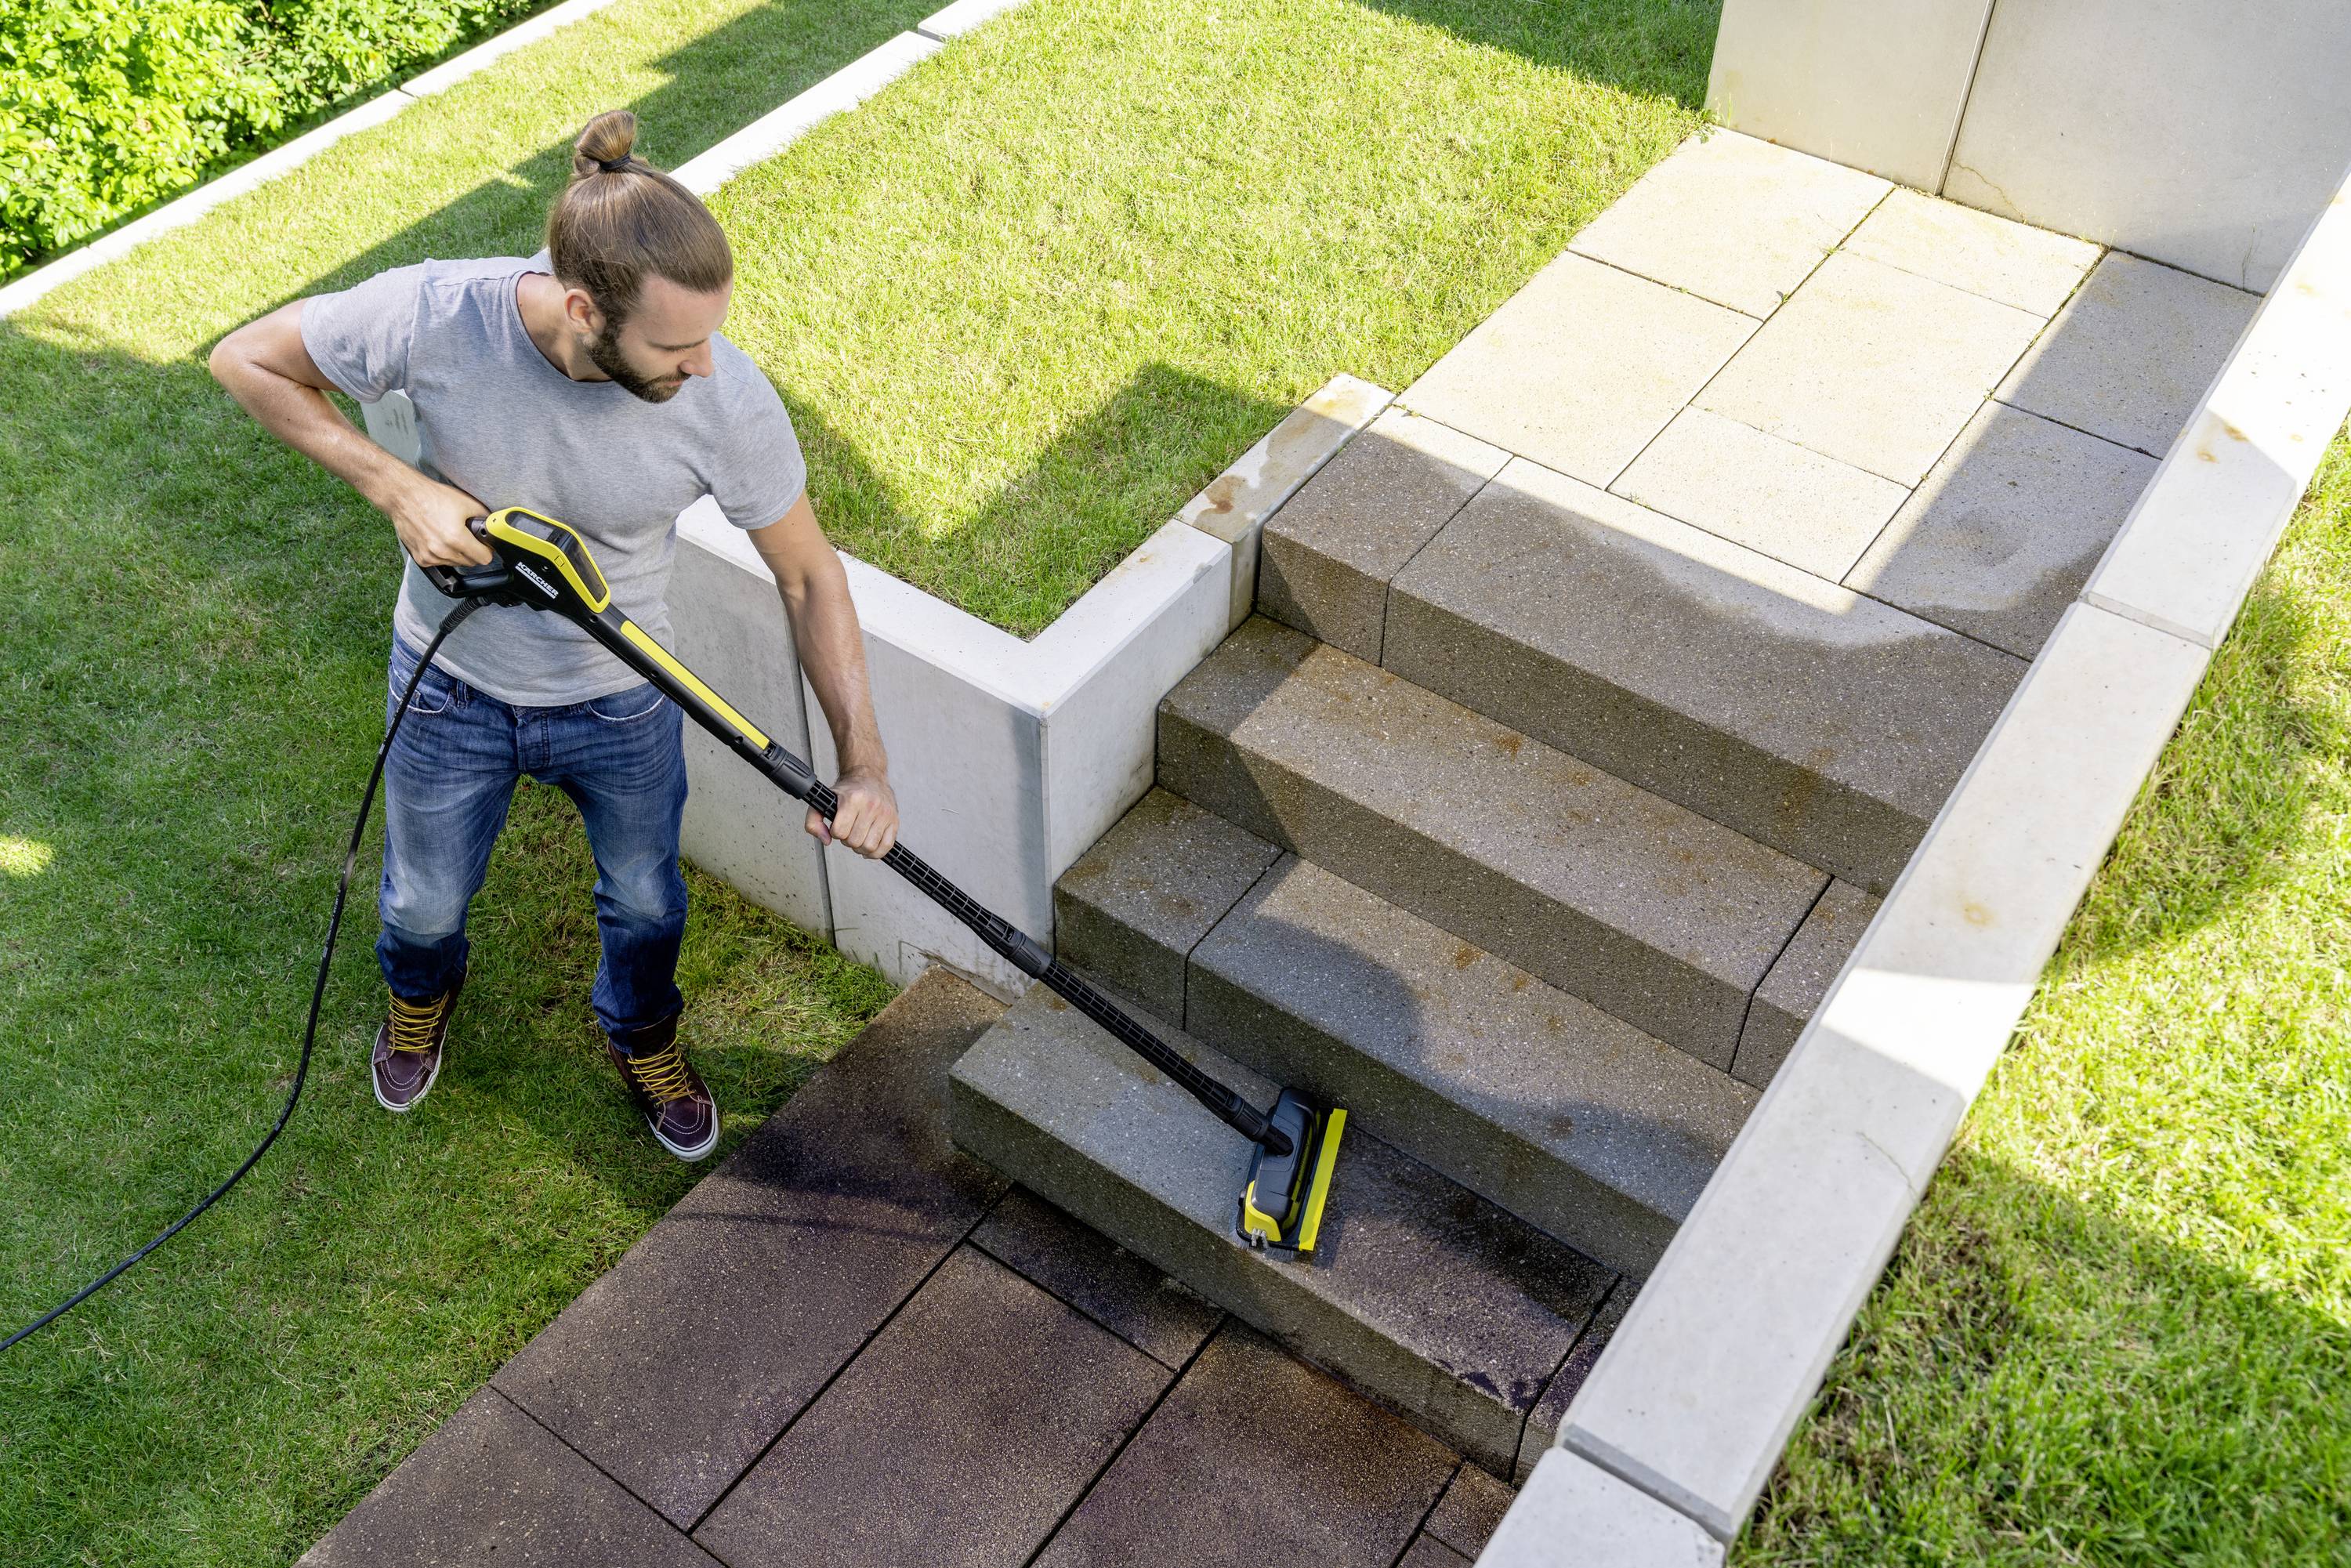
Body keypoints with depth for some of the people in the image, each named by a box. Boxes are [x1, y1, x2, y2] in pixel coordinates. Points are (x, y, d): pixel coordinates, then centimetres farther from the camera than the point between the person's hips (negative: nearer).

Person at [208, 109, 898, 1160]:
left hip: (621, 701, 0)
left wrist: (863, 757, -22)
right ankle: (421, 995, 64)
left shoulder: (728, 400, -31)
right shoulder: (433, 314, -33)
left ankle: (642, 1037, 59)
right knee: (425, 901, 25)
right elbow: (248, 361, -15)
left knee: (646, 902, 23)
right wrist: (397, 487, -27)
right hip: (452, 685, 0)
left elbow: (808, 574, -16)